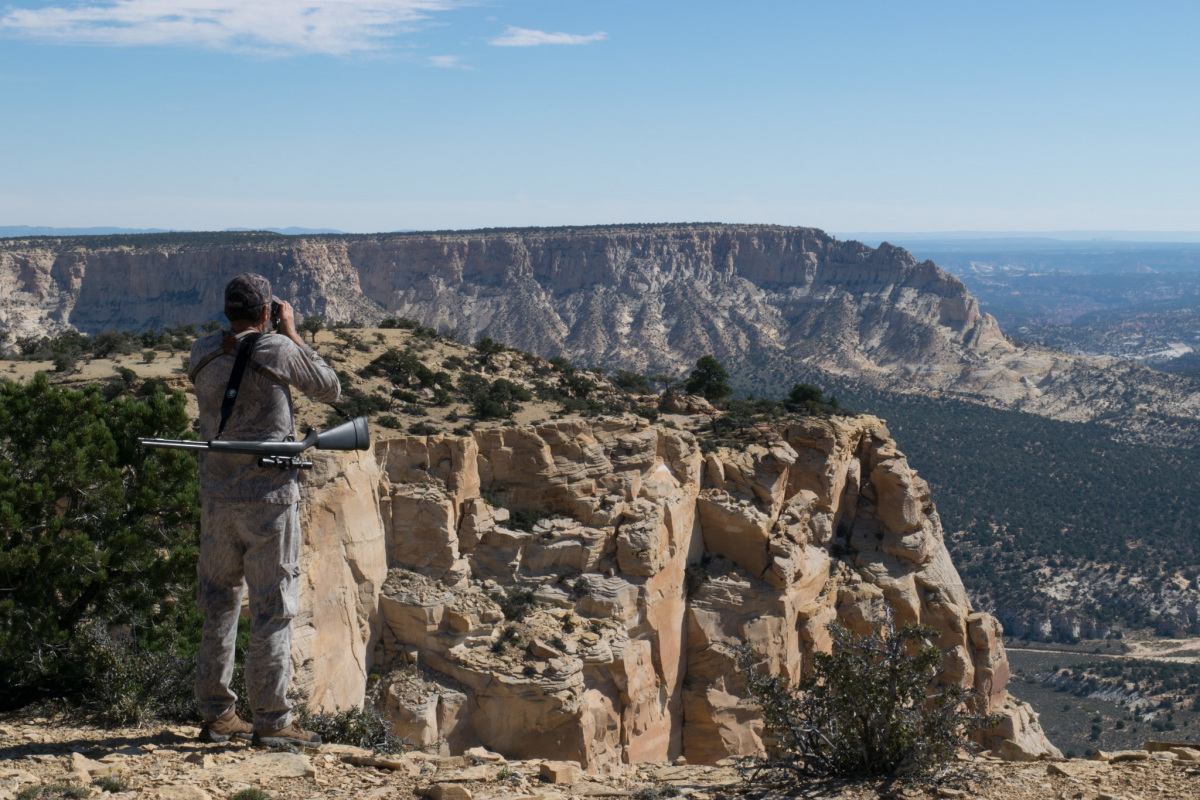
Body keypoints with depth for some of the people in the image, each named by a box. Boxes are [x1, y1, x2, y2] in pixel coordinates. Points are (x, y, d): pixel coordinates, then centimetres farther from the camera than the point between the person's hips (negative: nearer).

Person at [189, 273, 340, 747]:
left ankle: (217, 715, 19)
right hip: (270, 497, -5)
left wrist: (267, 336, 23)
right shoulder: (277, 350, -10)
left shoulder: (202, 356, 5)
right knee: (273, 609, 0)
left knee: (219, 605, 14)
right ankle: (271, 721, 1)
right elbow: (329, 389, 5)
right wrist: (292, 333, 10)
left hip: (217, 498, 5)